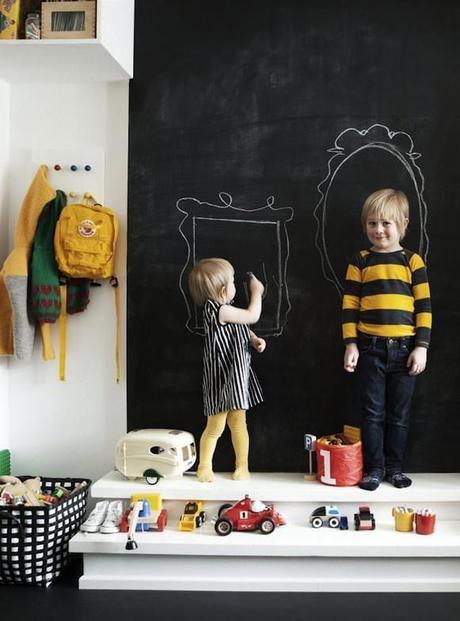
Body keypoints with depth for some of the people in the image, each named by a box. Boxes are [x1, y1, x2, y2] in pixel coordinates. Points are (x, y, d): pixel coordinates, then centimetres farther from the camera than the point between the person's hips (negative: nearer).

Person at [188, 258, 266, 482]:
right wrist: (256, 291, -4)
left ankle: (242, 466, 26)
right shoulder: (215, 309, -21)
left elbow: (242, 328, 23)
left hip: (236, 374, 8)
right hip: (221, 375, -8)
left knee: (238, 422, 14)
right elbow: (252, 316, -18)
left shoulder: (224, 308, 7)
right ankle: (204, 467, 21)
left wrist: (254, 340, 5)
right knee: (215, 426, 3)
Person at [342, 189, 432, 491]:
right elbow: (350, 305, 3)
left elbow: (424, 306, 1)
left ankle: (395, 468, 24)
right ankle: (374, 468, 18)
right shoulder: (360, 261, 4)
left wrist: (422, 346, -4)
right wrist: (351, 345, -3)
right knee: (373, 413, 6)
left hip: (405, 349, 0)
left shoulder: (412, 260, 3)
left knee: (399, 414, 10)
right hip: (370, 348, 0)